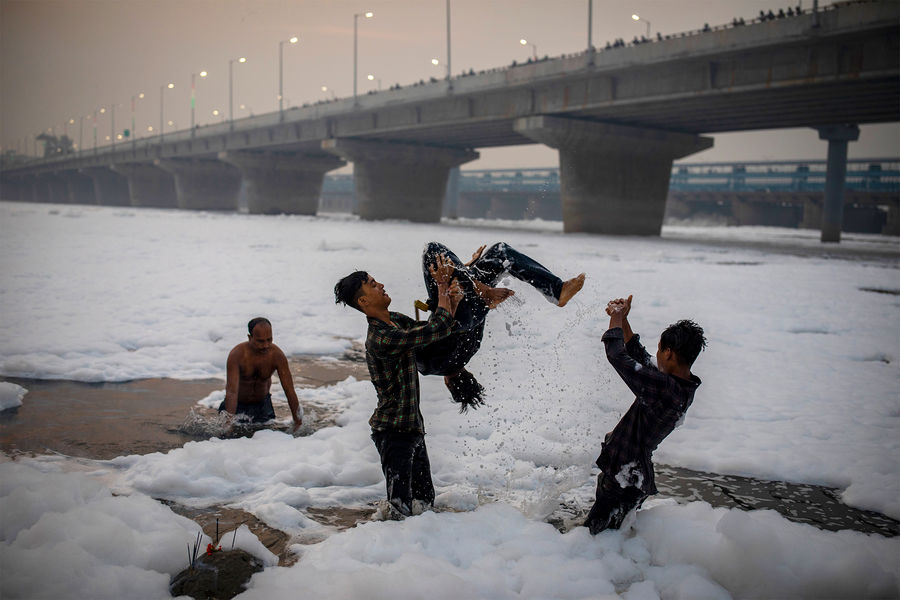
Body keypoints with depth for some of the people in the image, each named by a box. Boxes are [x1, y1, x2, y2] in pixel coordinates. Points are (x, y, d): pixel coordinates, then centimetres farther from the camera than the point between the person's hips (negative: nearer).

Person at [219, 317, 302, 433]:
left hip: (262, 404, 2)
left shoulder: (277, 355, -24)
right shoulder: (236, 355, -31)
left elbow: (290, 391, -21)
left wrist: (298, 423, -24)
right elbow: (232, 392, -36)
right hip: (238, 404, -2)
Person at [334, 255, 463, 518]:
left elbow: (433, 328, 15)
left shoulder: (396, 320, 7)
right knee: (402, 510, -9)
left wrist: (452, 303, -6)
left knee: (425, 500, 19)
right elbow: (439, 329, -26)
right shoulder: (381, 338, -25)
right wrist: (442, 285, -13)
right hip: (393, 430, -9)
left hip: (412, 426, 9)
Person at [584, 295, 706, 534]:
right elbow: (641, 360, 13)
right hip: (638, 477, 9)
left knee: (596, 533, 7)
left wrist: (616, 319, -9)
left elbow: (617, 356, -27)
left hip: (623, 477, -9)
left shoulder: (664, 387, -31)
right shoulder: (685, 387, -1)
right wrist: (623, 320, 11)